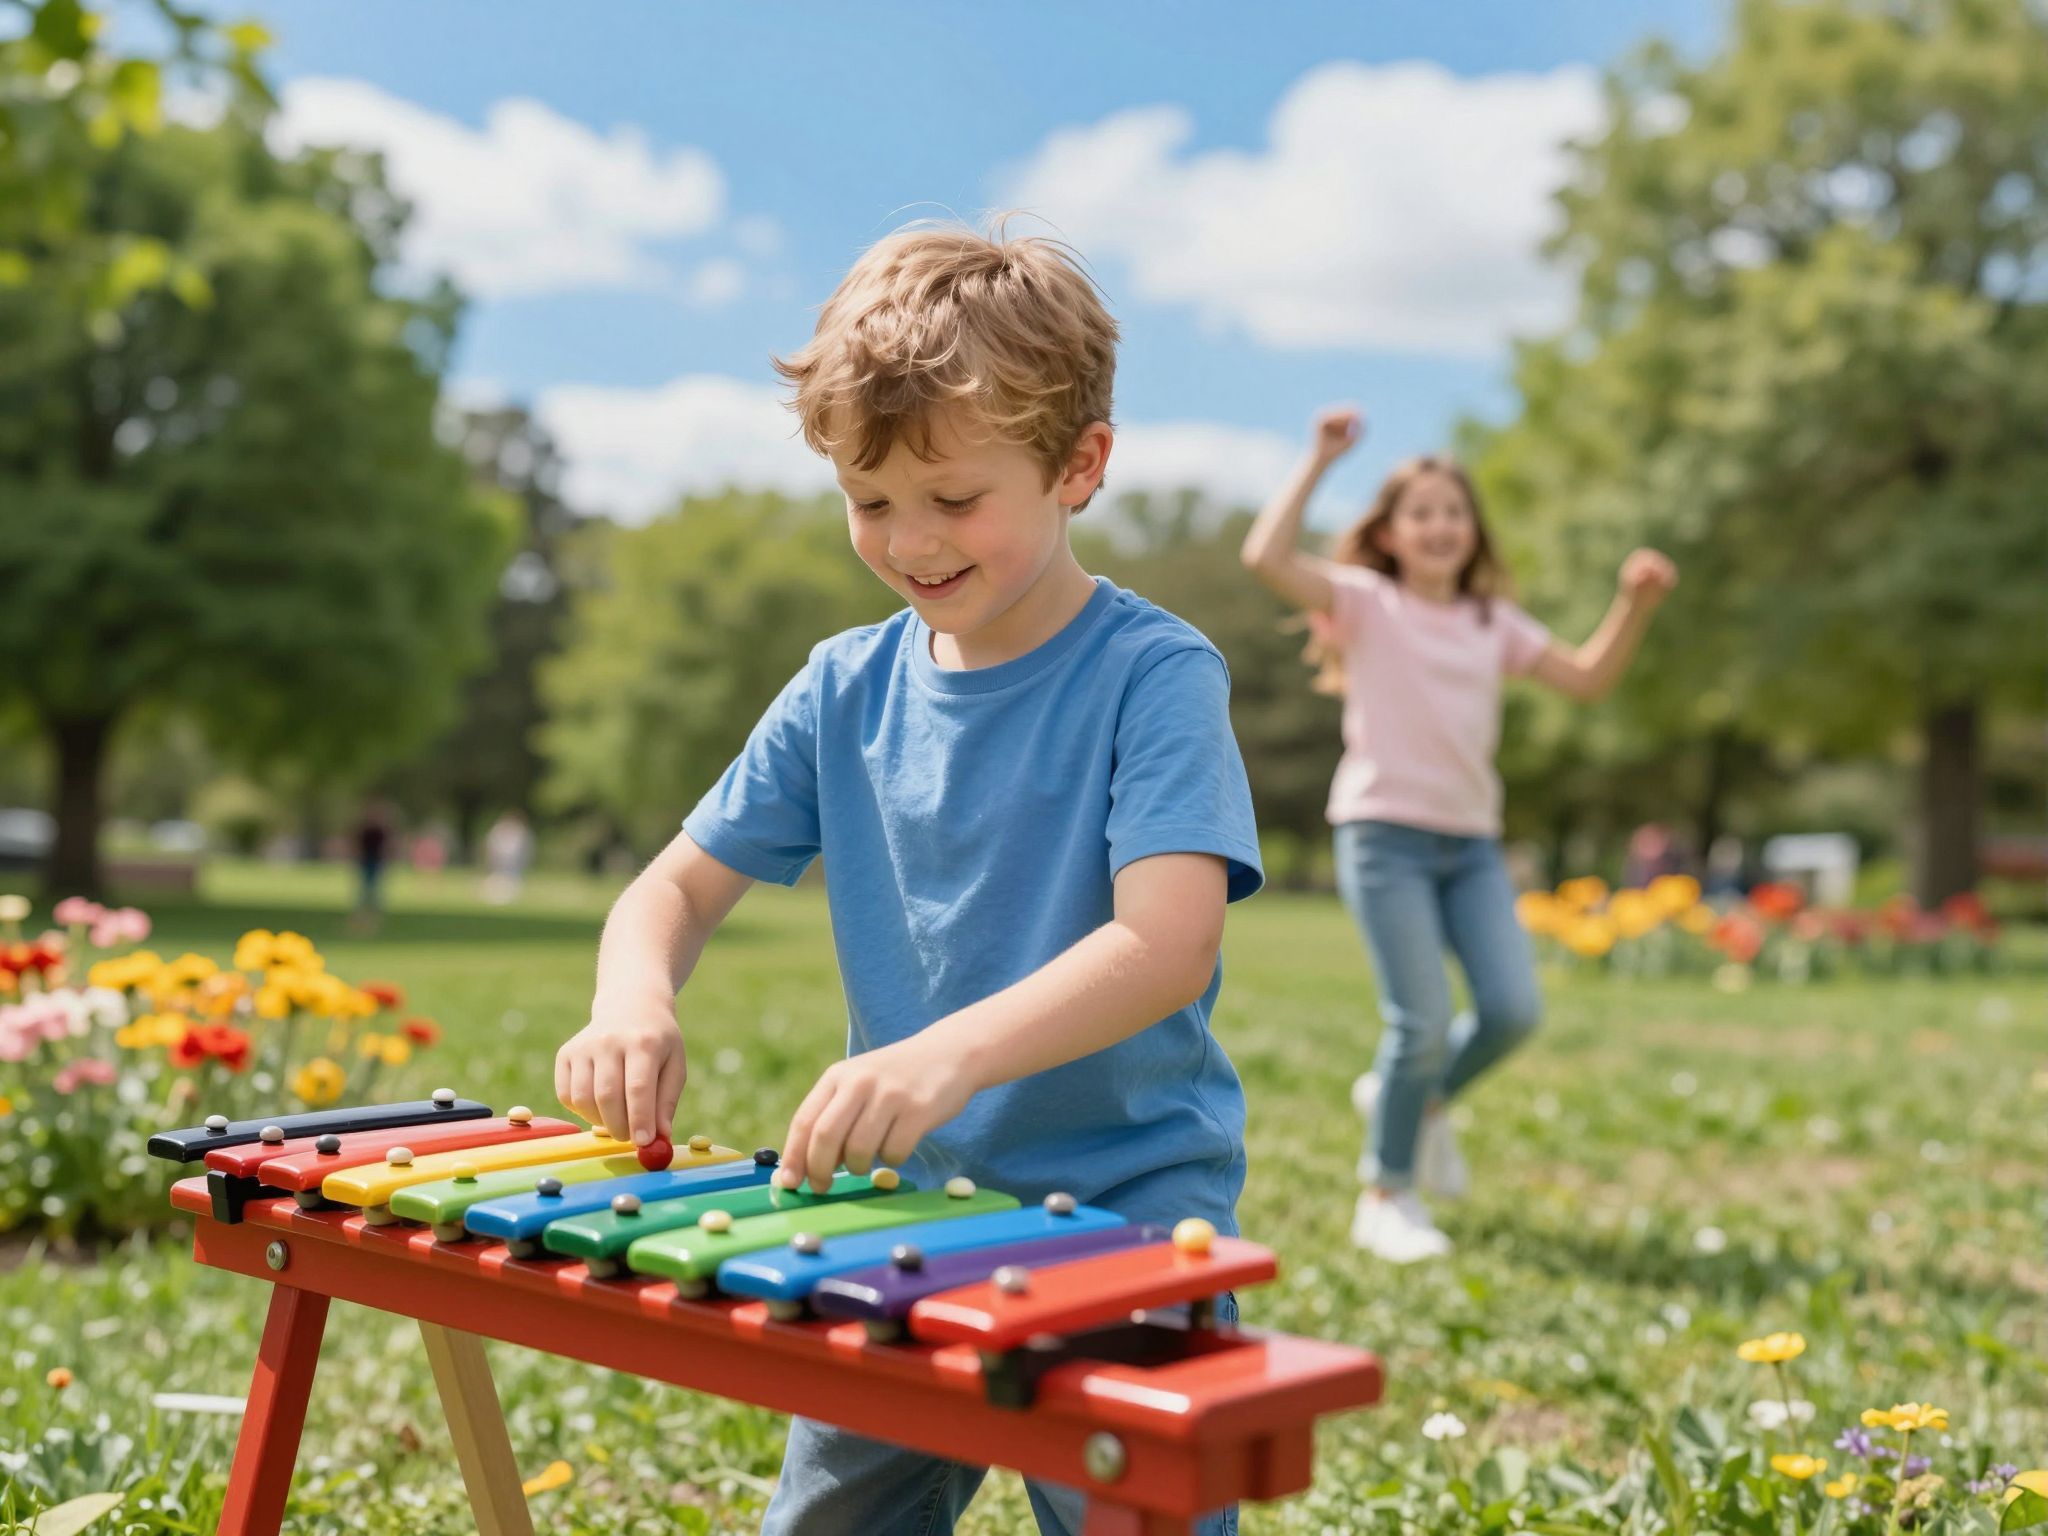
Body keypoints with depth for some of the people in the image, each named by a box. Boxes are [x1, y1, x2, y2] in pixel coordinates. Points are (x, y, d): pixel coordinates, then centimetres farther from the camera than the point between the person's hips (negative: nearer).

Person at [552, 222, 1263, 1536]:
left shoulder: (1155, 675, -13)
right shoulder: (847, 689, 3)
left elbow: (1168, 946, -26)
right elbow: (678, 887, 6)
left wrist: (949, 1052, -41)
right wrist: (635, 1001, -17)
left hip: (1125, 1204, -5)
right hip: (906, 1200, 5)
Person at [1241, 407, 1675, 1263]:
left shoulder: (1493, 622, 16)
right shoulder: (1367, 603, 0)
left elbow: (1587, 678, 16)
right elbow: (1266, 557, -14)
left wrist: (1636, 605, 3)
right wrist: (1319, 462, -13)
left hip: (1472, 841, 5)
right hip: (1384, 833, -5)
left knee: (1512, 1009, -6)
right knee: (1423, 1022, -9)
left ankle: (1416, 1098, 24)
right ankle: (1387, 1197, 10)